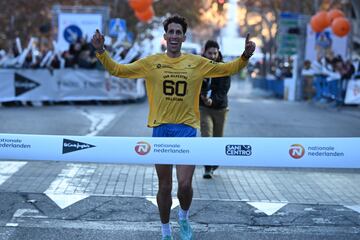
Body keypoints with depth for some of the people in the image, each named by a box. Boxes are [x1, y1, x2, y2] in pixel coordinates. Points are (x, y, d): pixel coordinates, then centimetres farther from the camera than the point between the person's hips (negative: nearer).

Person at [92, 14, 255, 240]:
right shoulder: (151, 62, 2)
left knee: (185, 184, -8)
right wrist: (101, 51, -8)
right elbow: (118, 70, 5)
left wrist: (245, 56, -8)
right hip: (160, 129, 1)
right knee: (165, 187, 8)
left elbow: (228, 69, 8)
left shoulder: (197, 63, 3)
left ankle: (184, 218, 25)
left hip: (187, 128, 0)